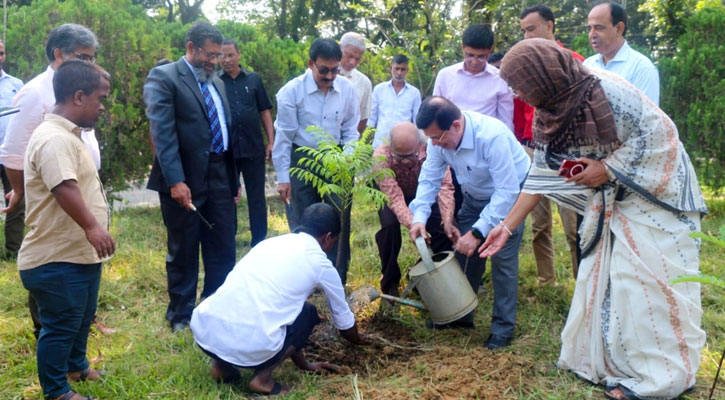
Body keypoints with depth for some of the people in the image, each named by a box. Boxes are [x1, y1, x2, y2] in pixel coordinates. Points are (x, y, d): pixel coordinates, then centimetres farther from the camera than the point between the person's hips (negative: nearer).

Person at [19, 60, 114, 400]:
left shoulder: (67, 135, 13)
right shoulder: (53, 139, -23)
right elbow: (64, 187, -38)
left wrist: (93, 229, 34)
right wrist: (92, 227, -48)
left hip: (79, 253, 11)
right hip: (57, 258, -11)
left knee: (81, 318, 25)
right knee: (59, 326, 4)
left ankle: (76, 367, 45)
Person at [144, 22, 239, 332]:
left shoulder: (217, 82, 15)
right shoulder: (163, 77, -7)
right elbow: (162, 132, -17)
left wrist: (234, 178, 16)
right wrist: (175, 180, -25)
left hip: (219, 178, 6)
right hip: (184, 180, -6)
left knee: (223, 249, 12)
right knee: (183, 251, 8)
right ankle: (181, 316, 24)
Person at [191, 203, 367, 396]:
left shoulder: (271, 242, 22)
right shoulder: (321, 264, 8)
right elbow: (343, 319, 25)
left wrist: (303, 363, 44)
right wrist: (357, 339, 50)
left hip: (202, 330, 6)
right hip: (251, 348, -5)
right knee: (308, 312, 20)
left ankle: (221, 364, 20)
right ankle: (263, 377, 7)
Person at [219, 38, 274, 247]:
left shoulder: (253, 79, 5)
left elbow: (265, 111, 8)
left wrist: (271, 141, 2)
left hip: (254, 148, 1)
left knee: (257, 197, 7)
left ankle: (259, 243, 17)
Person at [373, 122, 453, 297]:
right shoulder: (381, 156, -36)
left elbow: (445, 185, -39)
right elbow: (394, 197, -40)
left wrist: (448, 222, -52)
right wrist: (413, 225, -54)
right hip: (390, 194, -1)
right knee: (389, 224, -30)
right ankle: (389, 280, -7)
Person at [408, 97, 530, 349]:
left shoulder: (492, 136, -38)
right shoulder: (440, 137, -19)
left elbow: (507, 191, -36)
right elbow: (429, 179, -13)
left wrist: (477, 233, -37)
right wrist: (419, 218, -28)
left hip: (509, 193, -6)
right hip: (475, 196, 6)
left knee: (502, 259, -10)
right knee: (464, 252, 6)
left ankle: (503, 327, 4)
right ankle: (461, 314, 24)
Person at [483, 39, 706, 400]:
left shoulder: (606, 92, -25)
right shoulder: (548, 116, -2)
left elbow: (656, 133, -21)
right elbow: (540, 177, 1)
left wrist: (606, 169, -21)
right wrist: (506, 226, -1)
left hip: (655, 193, -7)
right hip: (611, 202, 7)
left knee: (649, 280, -5)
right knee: (605, 277, 9)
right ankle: (603, 361, 22)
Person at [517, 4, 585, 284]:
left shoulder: (574, 62, 0)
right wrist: (519, 144, 10)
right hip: (531, 151, 4)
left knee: (574, 226, -3)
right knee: (539, 223, 10)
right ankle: (545, 281, 20)